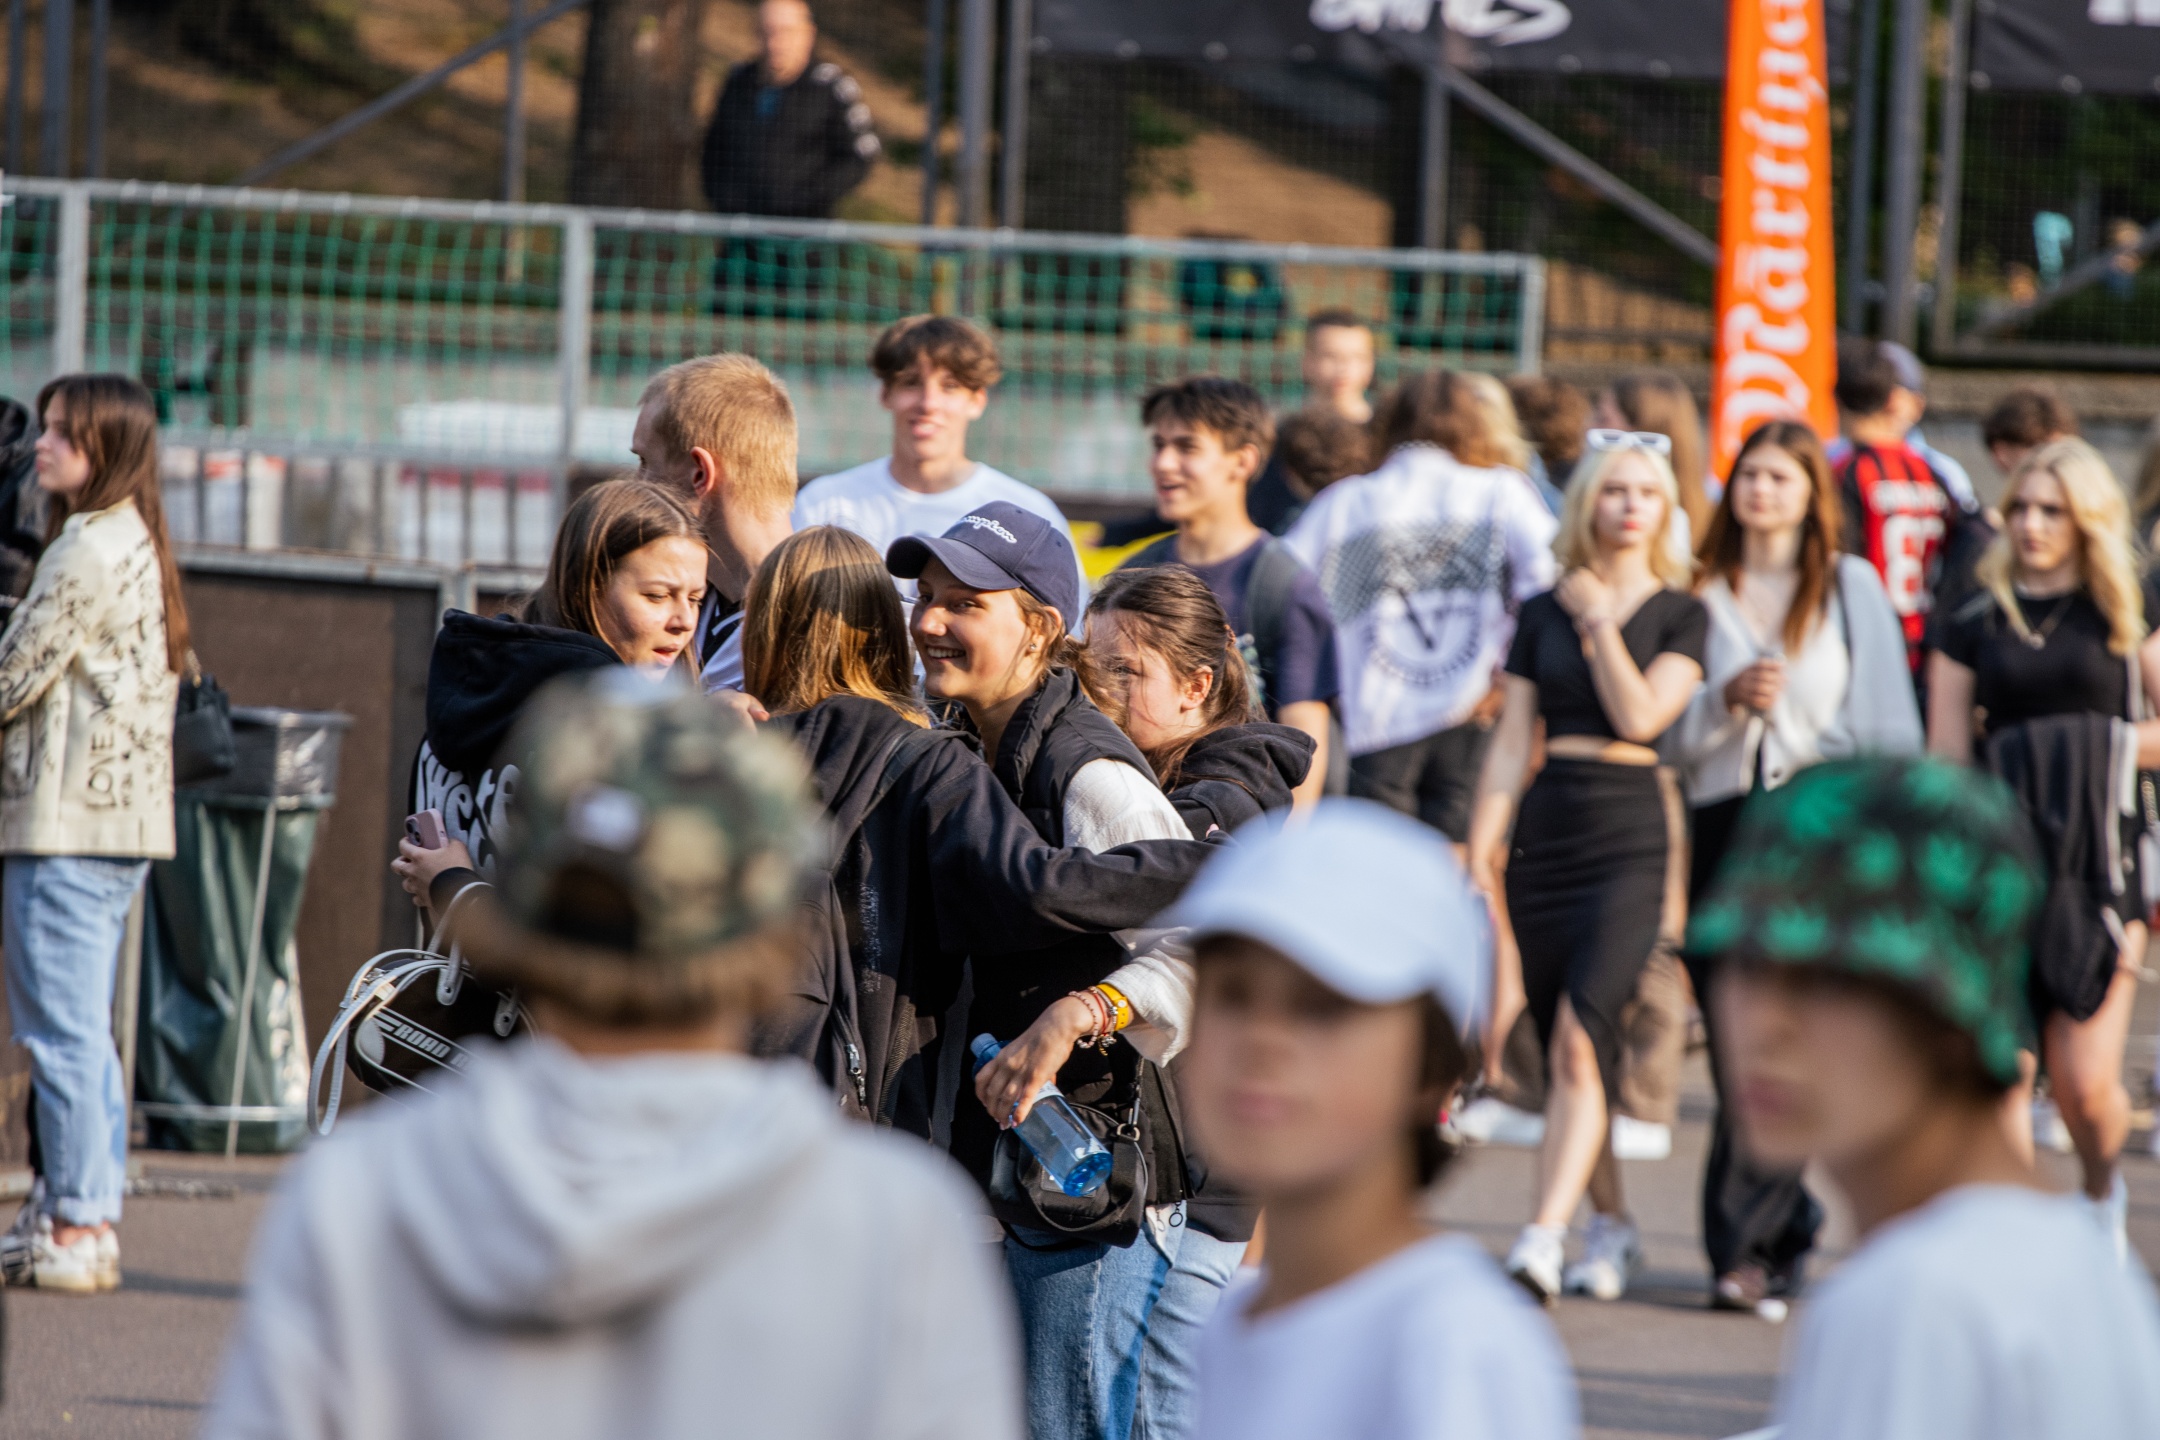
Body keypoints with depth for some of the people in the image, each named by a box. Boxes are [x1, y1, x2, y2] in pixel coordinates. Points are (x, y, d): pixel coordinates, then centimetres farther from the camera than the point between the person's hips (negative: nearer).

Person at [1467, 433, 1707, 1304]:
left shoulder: (1680, 613, 3)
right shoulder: (1545, 613, 11)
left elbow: (1641, 715, -11)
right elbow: (1510, 744, 9)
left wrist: (1600, 621, -4)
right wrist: (1479, 857, 4)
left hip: (1628, 837, -4)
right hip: (1546, 829, 4)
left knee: (1579, 1039, -18)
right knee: (1562, 1046, 7)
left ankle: (1544, 1238, -26)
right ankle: (1611, 1227, 23)